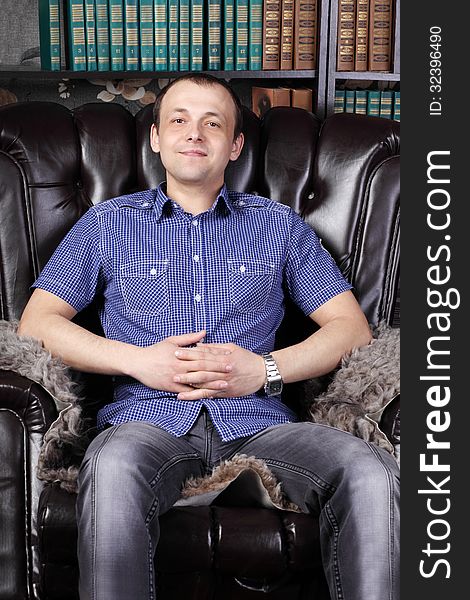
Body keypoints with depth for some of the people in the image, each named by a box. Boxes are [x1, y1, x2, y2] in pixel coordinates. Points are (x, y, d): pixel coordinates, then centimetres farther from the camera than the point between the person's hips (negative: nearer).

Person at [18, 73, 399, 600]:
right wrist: (138, 360, -4)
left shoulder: (279, 224, 19)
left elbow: (351, 327, 14)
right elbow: (36, 322, 11)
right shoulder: (109, 222, 18)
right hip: (149, 417, 0)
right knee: (111, 470, -36)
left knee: (372, 475, -27)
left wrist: (265, 369, -5)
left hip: (255, 418, 1)